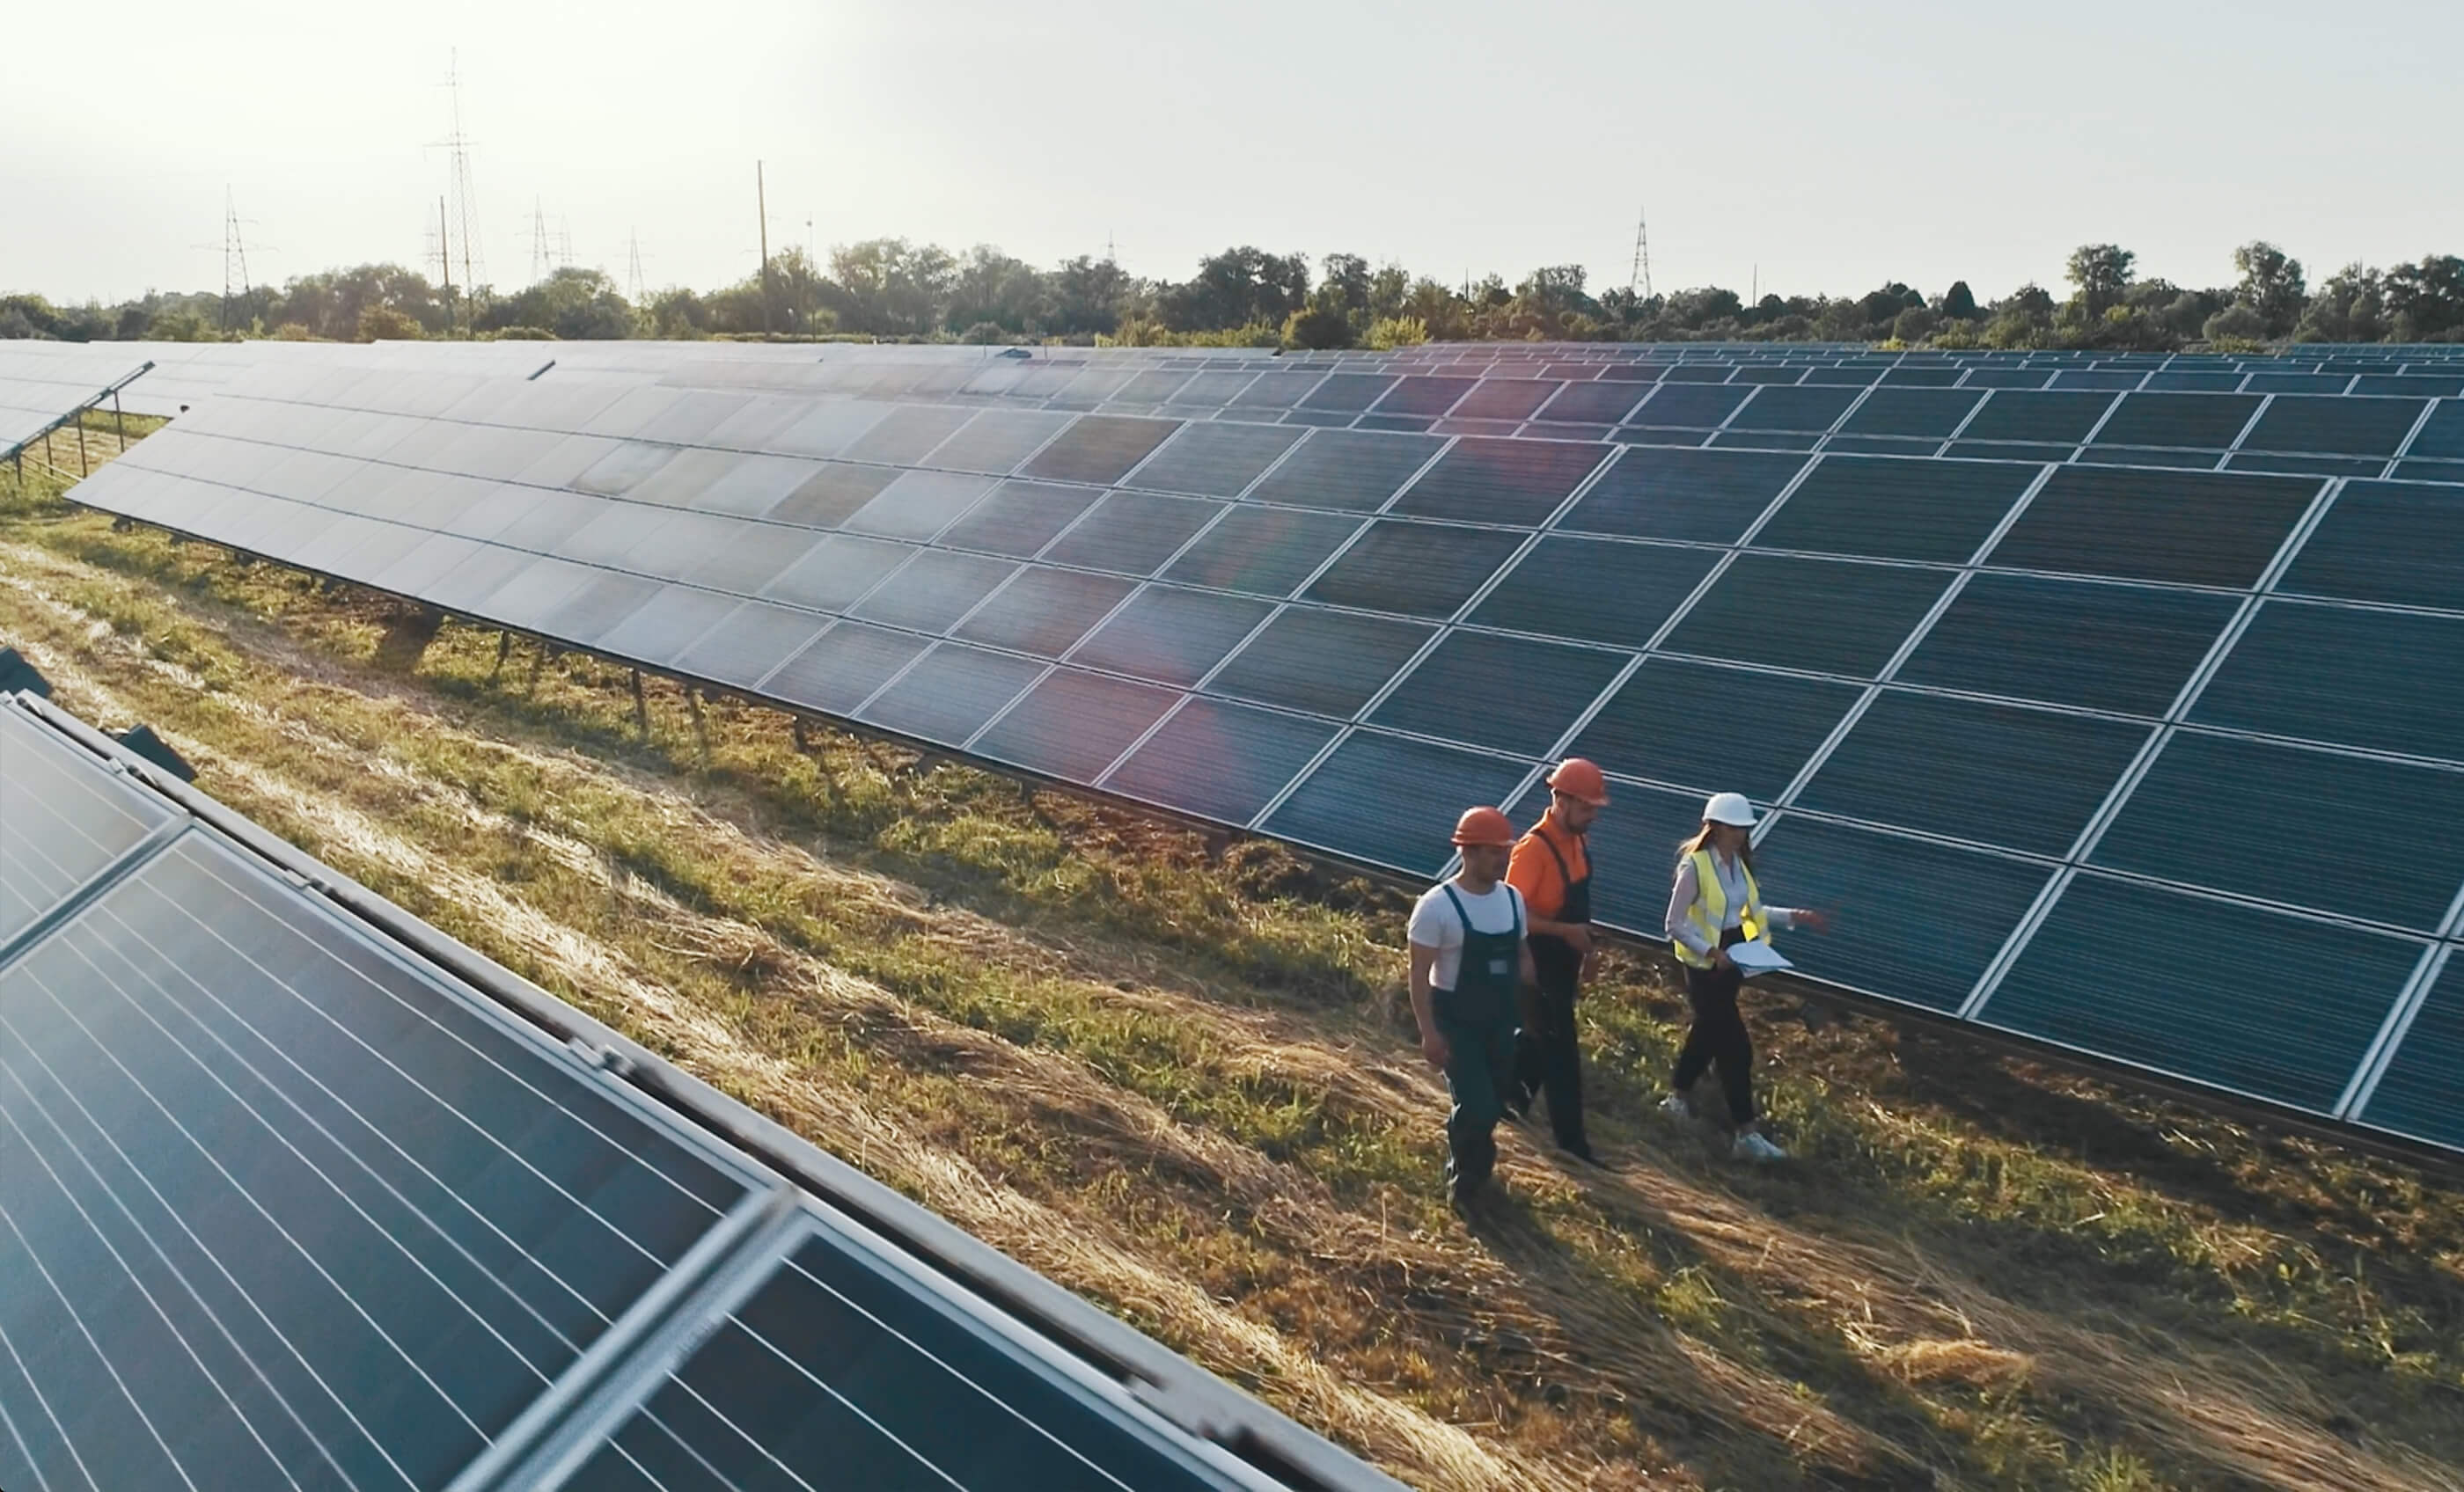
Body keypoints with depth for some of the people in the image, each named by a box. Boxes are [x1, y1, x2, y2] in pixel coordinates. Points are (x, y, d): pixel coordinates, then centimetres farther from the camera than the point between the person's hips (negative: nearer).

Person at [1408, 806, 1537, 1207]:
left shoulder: (1512, 899, 2)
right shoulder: (1438, 905, -19)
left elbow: (1522, 956, 14)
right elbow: (1420, 973, -17)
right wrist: (1429, 1032, -21)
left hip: (1500, 1020, 6)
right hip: (1455, 1021, -6)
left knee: (1492, 1107, 14)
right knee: (1477, 1109, -11)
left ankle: (1465, 1169, 40)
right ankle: (1465, 1181, 17)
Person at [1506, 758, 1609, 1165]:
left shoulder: (1578, 839, 2)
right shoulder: (1534, 849, -25)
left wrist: (1586, 948, 16)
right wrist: (1566, 932, -29)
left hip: (1565, 959, 8)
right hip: (1540, 962, -8)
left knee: (1543, 1033, 23)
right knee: (1559, 1048, 0)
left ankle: (1506, 1084, 44)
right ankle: (1570, 1137, 11)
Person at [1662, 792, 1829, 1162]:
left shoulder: (1739, 862, 4)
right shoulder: (1695, 866, -19)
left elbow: (1752, 911, 14)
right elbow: (1675, 924, -18)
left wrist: (1794, 916, 6)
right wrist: (1711, 952, -27)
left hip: (1733, 956, 8)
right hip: (1706, 963, -8)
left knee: (1709, 1030, 22)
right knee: (1734, 1046, -7)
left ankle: (1680, 1098, 42)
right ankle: (1747, 1133, -2)